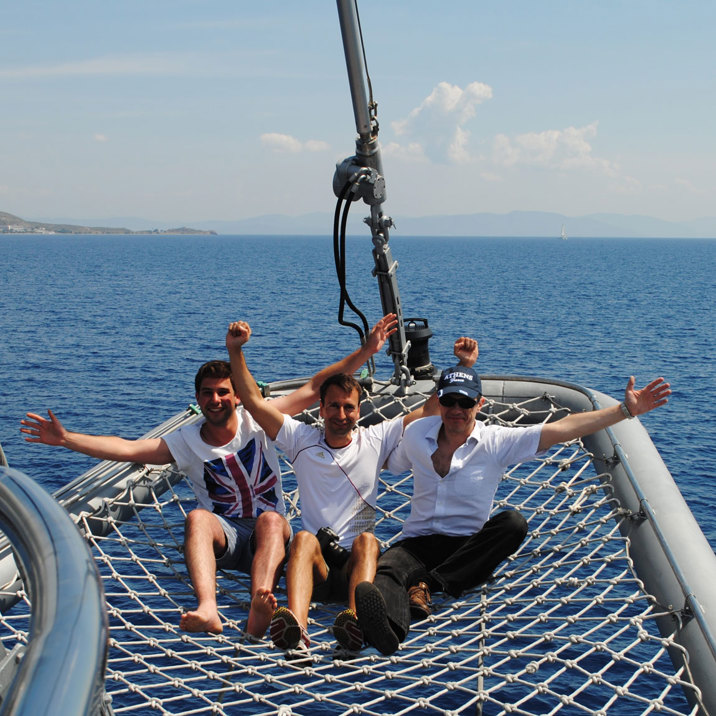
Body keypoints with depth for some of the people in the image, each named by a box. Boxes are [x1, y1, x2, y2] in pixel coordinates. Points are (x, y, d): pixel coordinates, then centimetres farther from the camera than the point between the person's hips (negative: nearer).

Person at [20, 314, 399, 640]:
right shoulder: (186, 441, 4)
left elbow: (315, 388, -1)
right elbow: (125, 449, -4)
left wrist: (365, 351, -8)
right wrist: (65, 438, -14)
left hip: (270, 535, 0)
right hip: (222, 537, 1)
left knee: (270, 520, -36)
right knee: (197, 518, -32)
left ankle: (258, 614, -60)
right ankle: (207, 610, -57)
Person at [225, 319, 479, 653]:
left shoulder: (375, 440, 13)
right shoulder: (302, 439, 14)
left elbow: (432, 409, 11)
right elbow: (254, 402, 8)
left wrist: (462, 365, 4)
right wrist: (236, 352, 0)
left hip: (356, 562, 0)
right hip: (316, 565, 0)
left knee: (366, 541, -33)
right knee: (304, 538, -33)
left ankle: (357, 619, -62)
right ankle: (296, 627, -60)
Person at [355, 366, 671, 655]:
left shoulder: (497, 441, -4)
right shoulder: (416, 433, 4)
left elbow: (562, 429, -9)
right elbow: (390, 466, 21)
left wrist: (625, 409, -14)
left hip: (468, 548, 0)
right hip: (418, 543, 0)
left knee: (513, 523, -31)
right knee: (386, 569, -34)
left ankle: (424, 583, -35)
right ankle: (388, 627, -72)